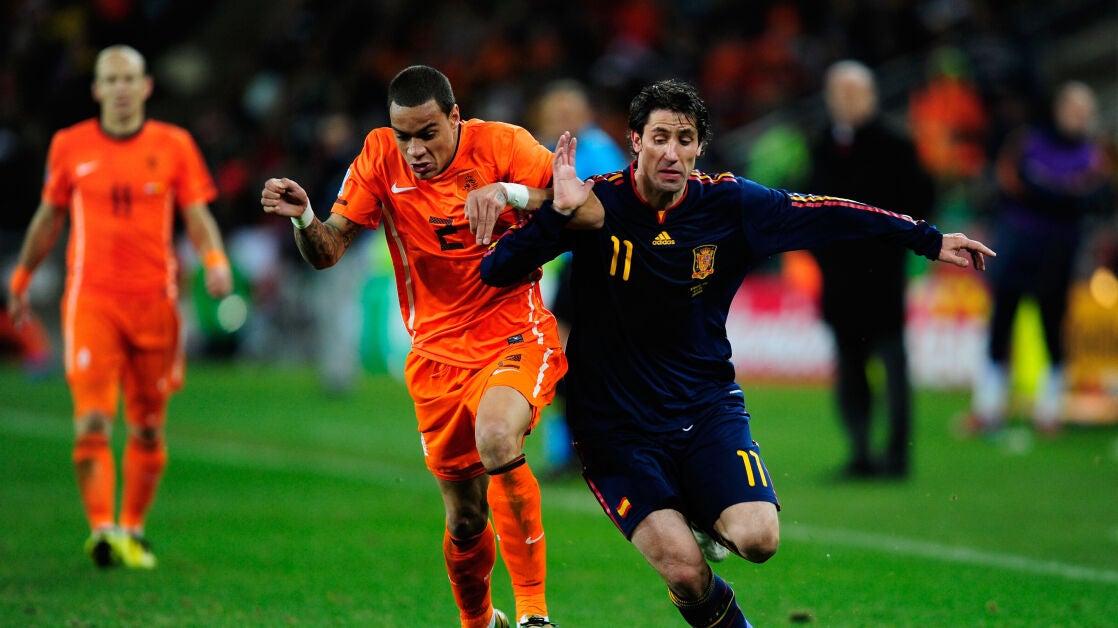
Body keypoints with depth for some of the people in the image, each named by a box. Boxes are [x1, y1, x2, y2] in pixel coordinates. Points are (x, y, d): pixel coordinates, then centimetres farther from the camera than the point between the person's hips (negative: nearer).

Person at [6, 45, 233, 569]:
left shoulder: (174, 146, 4)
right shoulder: (70, 146, 5)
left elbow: (197, 215, 5)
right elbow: (49, 217, 17)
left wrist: (215, 260, -14)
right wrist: (21, 278, 23)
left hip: (155, 300, 1)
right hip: (91, 299, -1)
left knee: (148, 426, 7)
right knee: (93, 420, -15)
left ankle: (132, 530, 21)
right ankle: (101, 530, -19)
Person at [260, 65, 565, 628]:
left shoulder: (501, 144, -10)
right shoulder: (380, 156, -4)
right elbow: (327, 252, -4)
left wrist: (509, 192, -28)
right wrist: (303, 219, -26)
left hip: (516, 335, -3)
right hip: (439, 354, 3)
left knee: (496, 438, -35)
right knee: (464, 520, 7)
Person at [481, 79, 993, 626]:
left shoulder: (730, 205, -2)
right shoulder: (596, 205, -10)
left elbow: (828, 215, 5)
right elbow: (495, 271, -14)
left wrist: (930, 241, 6)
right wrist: (558, 213, -28)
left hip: (705, 406, 3)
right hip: (616, 426, -3)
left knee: (757, 540, -21)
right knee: (686, 575, -21)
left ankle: (703, 518, 16)